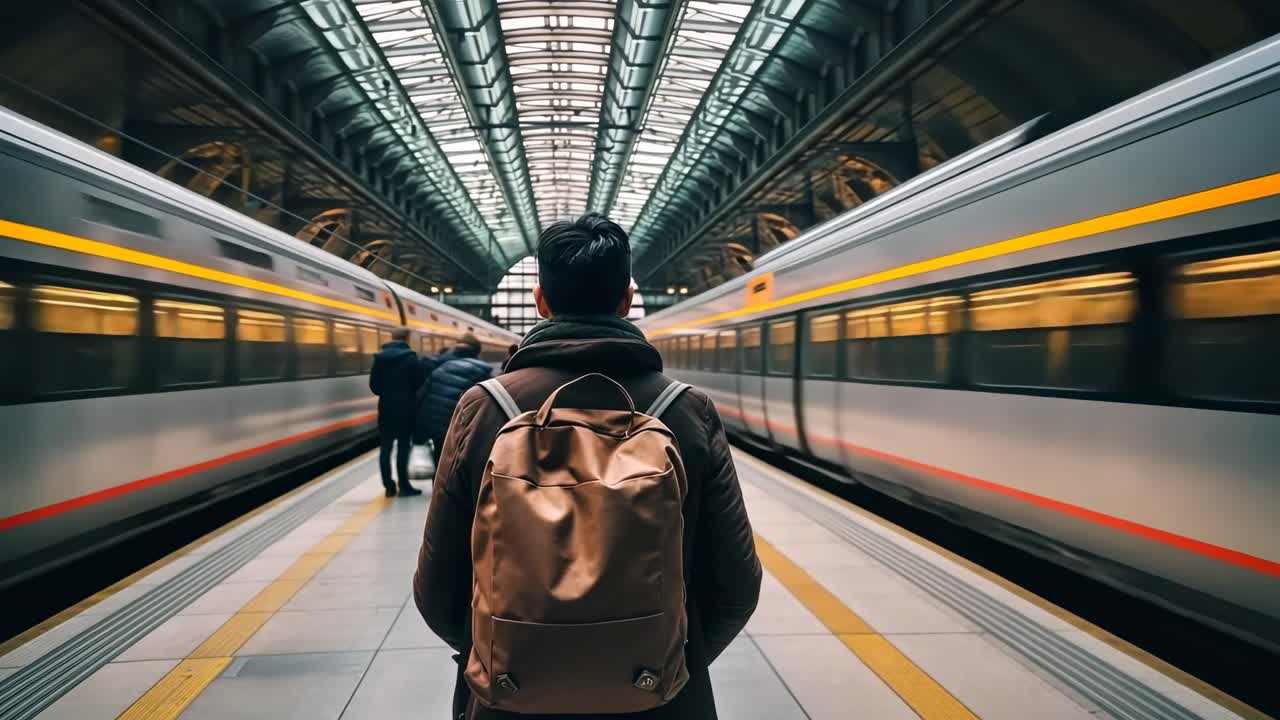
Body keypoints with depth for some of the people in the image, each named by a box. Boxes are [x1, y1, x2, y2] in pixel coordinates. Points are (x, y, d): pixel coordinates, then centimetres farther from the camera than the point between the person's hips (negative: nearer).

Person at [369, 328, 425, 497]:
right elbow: (420, 383, -10)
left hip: (386, 408, 4)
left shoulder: (379, 358, 3)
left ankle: (389, 486, 9)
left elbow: (374, 385, 5)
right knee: (403, 447, 1)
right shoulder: (410, 358, -10)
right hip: (406, 409, -4)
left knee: (386, 447, 8)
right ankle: (404, 486, 4)